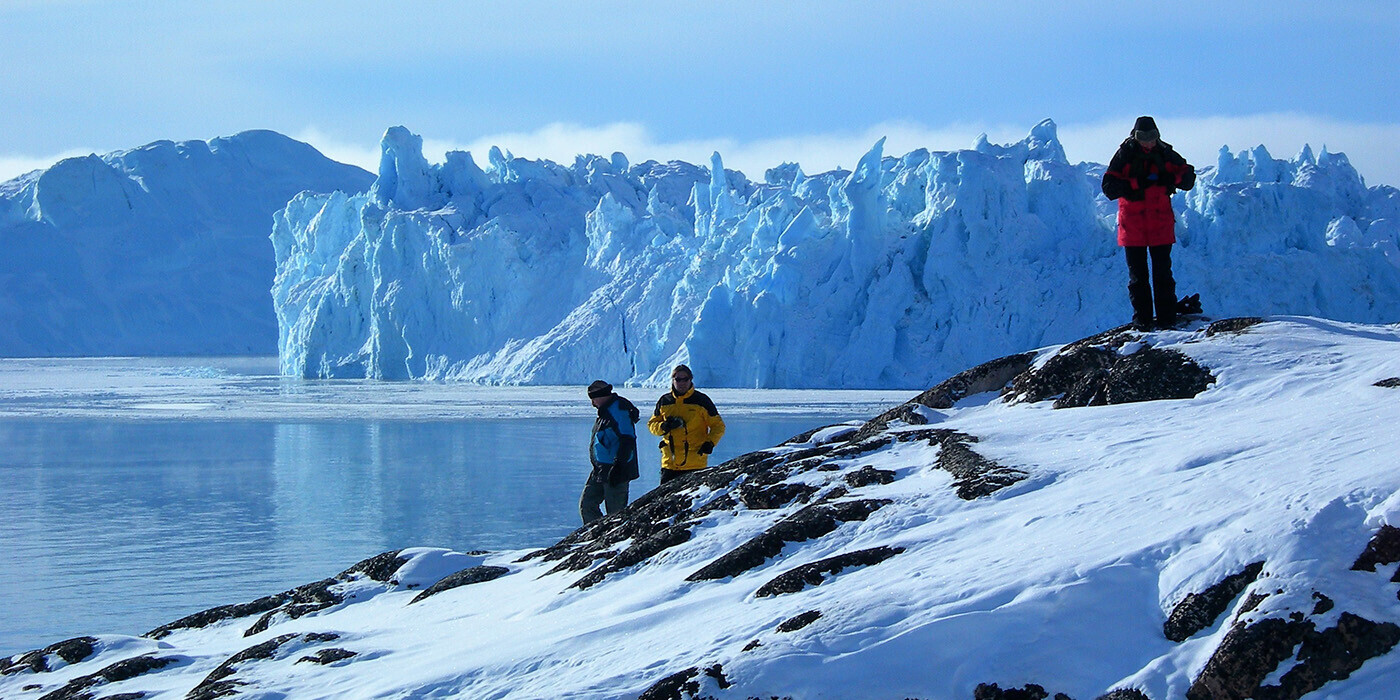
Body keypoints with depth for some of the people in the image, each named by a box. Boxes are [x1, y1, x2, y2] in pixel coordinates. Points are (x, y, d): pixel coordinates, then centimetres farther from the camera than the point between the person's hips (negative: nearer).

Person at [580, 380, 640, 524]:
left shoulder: (618, 410, -16)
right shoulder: (605, 411, 16)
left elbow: (627, 440, -23)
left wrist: (618, 467, -28)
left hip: (615, 472, -11)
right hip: (601, 470, 11)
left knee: (615, 513, -7)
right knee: (586, 505, 8)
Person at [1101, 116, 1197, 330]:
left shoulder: (1165, 154, 3)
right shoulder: (1124, 155, -3)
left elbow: (1188, 179, 8)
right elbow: (1109, 187, -10)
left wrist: (1170, 179, -13)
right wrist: (1136, 184, -23)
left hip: (1160, 223, 1)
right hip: (1133, 225, -1)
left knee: (1163, 272, 2)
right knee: (1137, 274, 3)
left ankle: (1166, 317, 5)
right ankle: (1141, 318, 9)